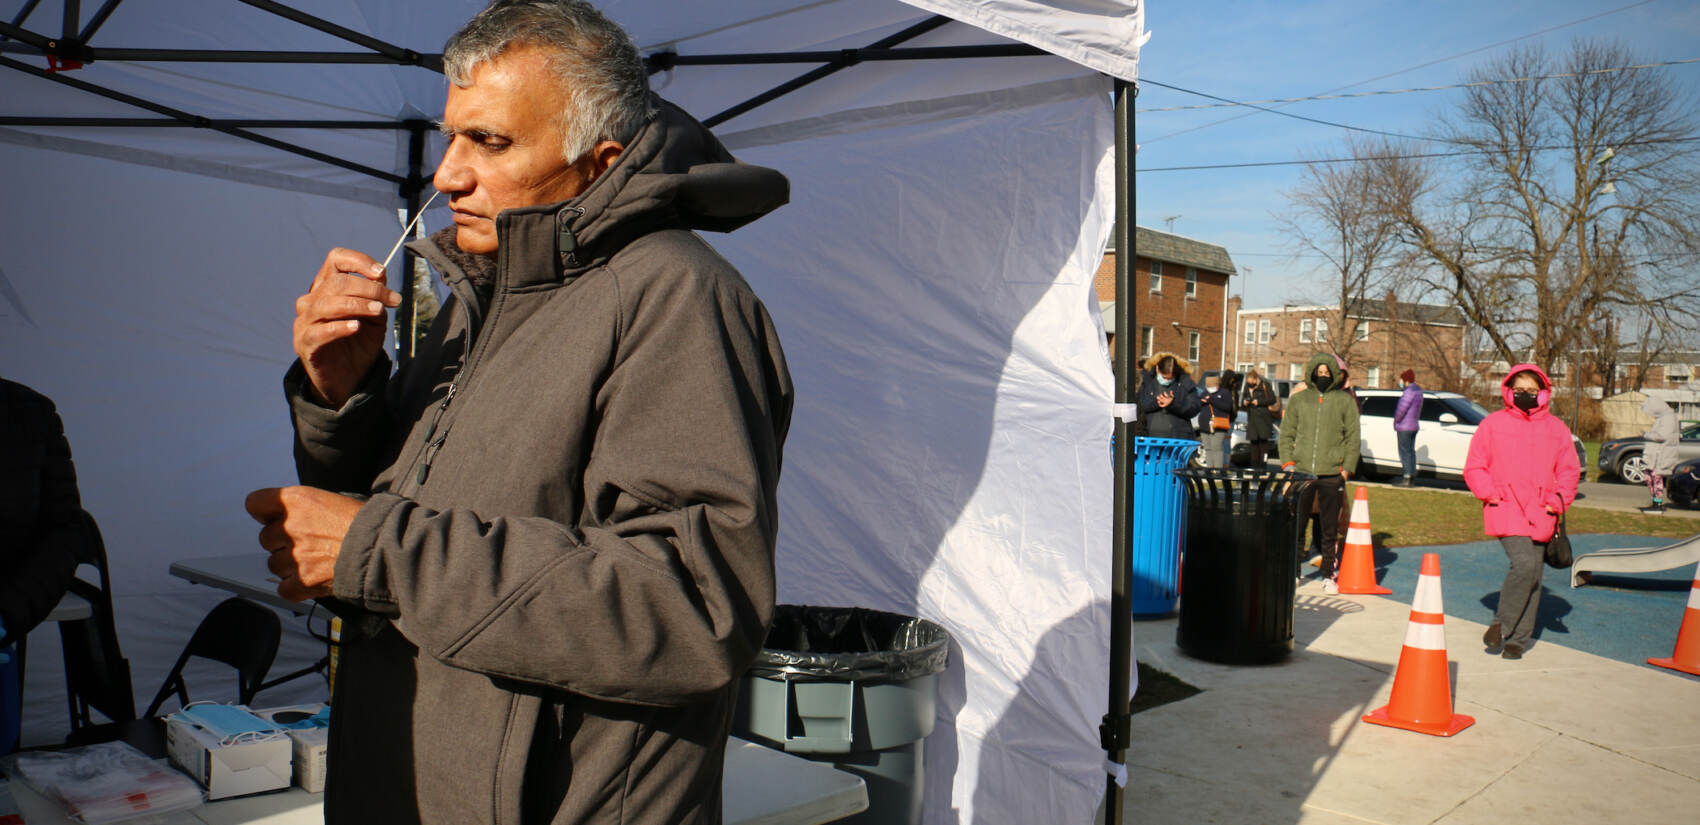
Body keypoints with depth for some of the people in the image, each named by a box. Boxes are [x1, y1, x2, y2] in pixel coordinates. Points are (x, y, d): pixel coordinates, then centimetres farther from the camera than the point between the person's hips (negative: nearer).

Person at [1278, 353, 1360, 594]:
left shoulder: (1345, 400, 6)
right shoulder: (1298, 399, 10)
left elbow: (1353, 438, 6)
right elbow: (1287, 434, 13)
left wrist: (1347, 468, -3)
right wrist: (1287, 463, 1)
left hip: (1332, 474, -1)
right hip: (1302, 472, 1)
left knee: (1329, 528, 4)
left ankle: (1329, 575, 14)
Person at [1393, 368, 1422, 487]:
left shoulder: (1409, 391, -18)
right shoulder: (1418, 390, 14)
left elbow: (1401, 409, -23)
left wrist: (1396, 421, -8)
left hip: (1404, 427, -10)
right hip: (1414, 425, 10)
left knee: (1405, 452, -7)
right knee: (1411, 451, 14)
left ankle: (1407, 478, -8)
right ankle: (1412, 476, 19)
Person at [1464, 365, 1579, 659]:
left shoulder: (1556, 428, 11)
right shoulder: (1493, 424, 3)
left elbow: (1569, 470, 15)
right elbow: (1474, 467, 5)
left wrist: (1558, 501, 0)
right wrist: (1490, 494, -8)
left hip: (1540, 515, 4)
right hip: (1506, 512, -4)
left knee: (1533, 575, 6)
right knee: (1524, 563, -22)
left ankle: (1518, 639, 16)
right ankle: (1501, 624, -5)